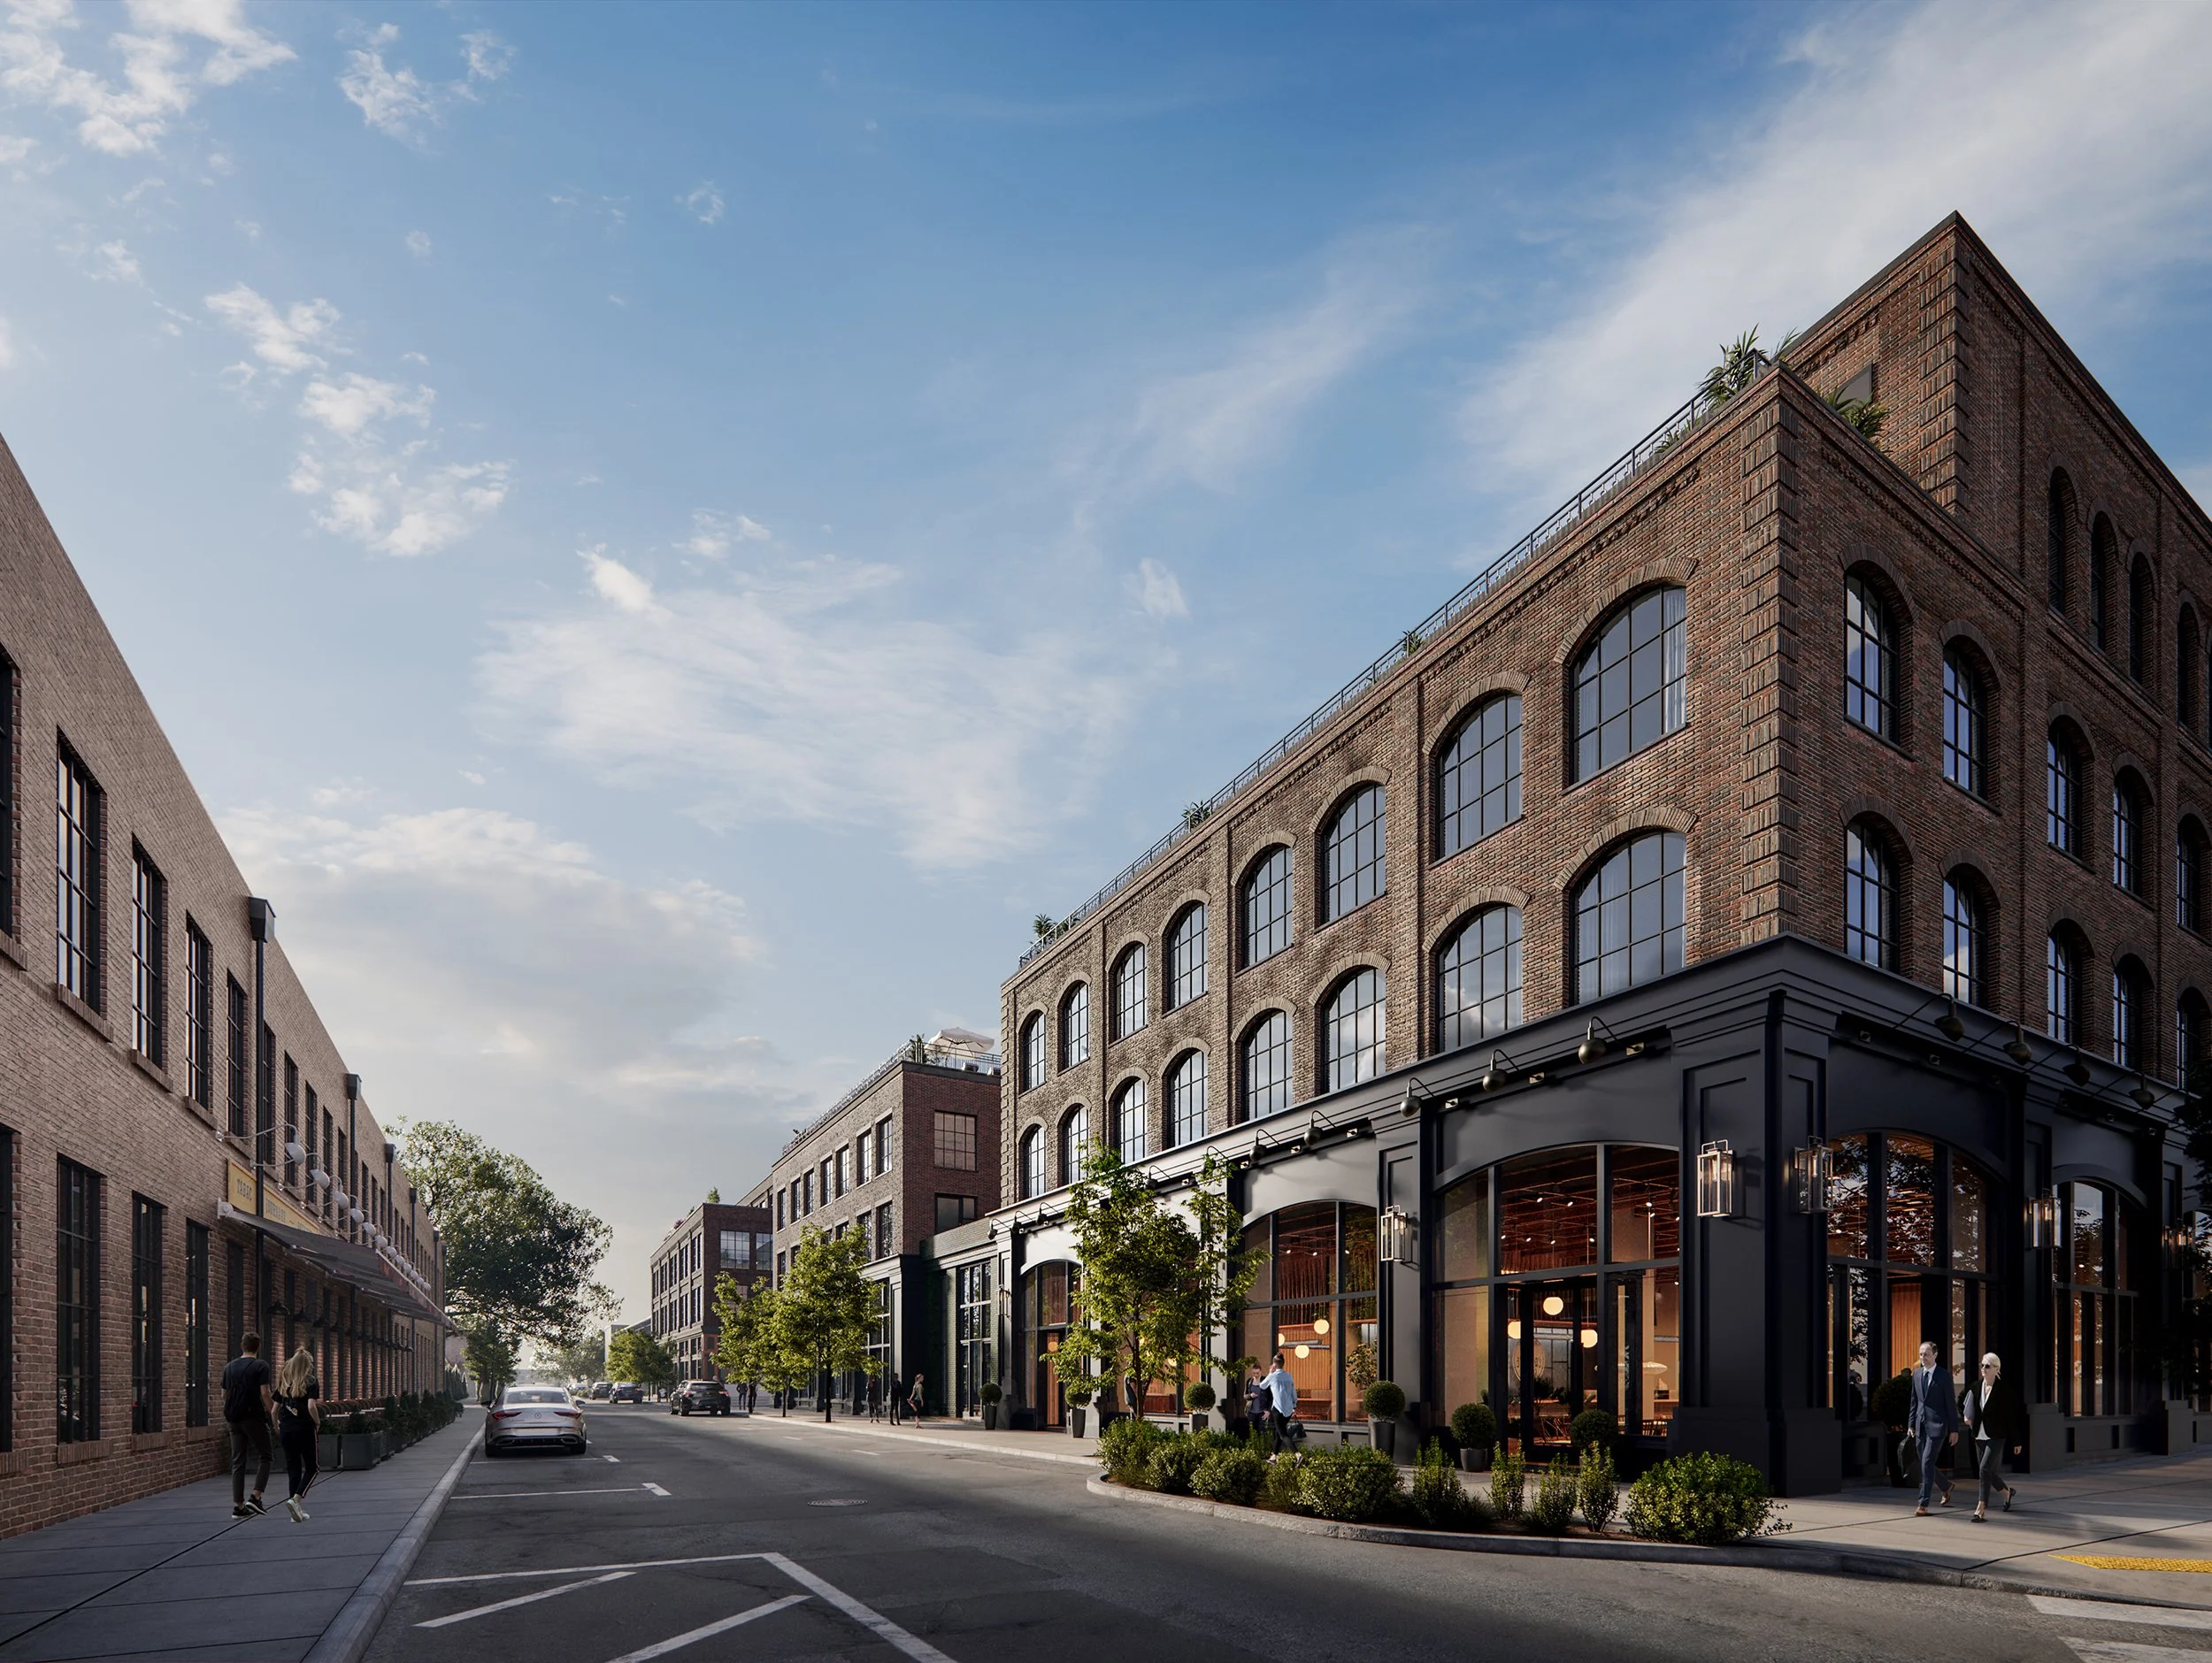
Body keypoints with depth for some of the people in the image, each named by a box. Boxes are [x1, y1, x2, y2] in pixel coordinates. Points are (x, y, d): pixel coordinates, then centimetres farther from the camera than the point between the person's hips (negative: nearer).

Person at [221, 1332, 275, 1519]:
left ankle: (238, 1506, 5)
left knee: (238, 1462, 8)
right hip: (253, 1418, -5)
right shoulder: (260, 1366, -9)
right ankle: (255, 1497, -8)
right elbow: (265, 1393, -15)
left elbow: (225, 1395, 15)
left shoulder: (229, 1367, 10)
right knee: (265, 1458, 6)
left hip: (234, 1418, 6)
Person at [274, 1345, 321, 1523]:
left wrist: (277, 1427, 23)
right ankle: (295, 1499, -15)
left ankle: (297, 1510, 10)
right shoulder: (311, 1382, -5)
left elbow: (275, 1409, 10)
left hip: (286, 1430, 5)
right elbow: (311, 1406, -16)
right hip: (304, 1429, -5)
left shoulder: (284, 1383, 10)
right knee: (311, 1469, 6)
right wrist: (317, 1422, -2)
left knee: (293, 1469, 11)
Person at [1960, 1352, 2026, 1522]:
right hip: (1980, 1436, 6)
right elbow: (1967, 1406, 22)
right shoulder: (1976, 1387, 6)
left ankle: (1981, 1509, -14)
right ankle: (2007, 1491, 42)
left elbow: (2012, 1416, -6)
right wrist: (1967, 1417, 0)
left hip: (1997, 1437, -6)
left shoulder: (2004, 1389, -9)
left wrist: (2017, 1441, -4)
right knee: (1988, 1473, 12)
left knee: (1985, 1468, -17)